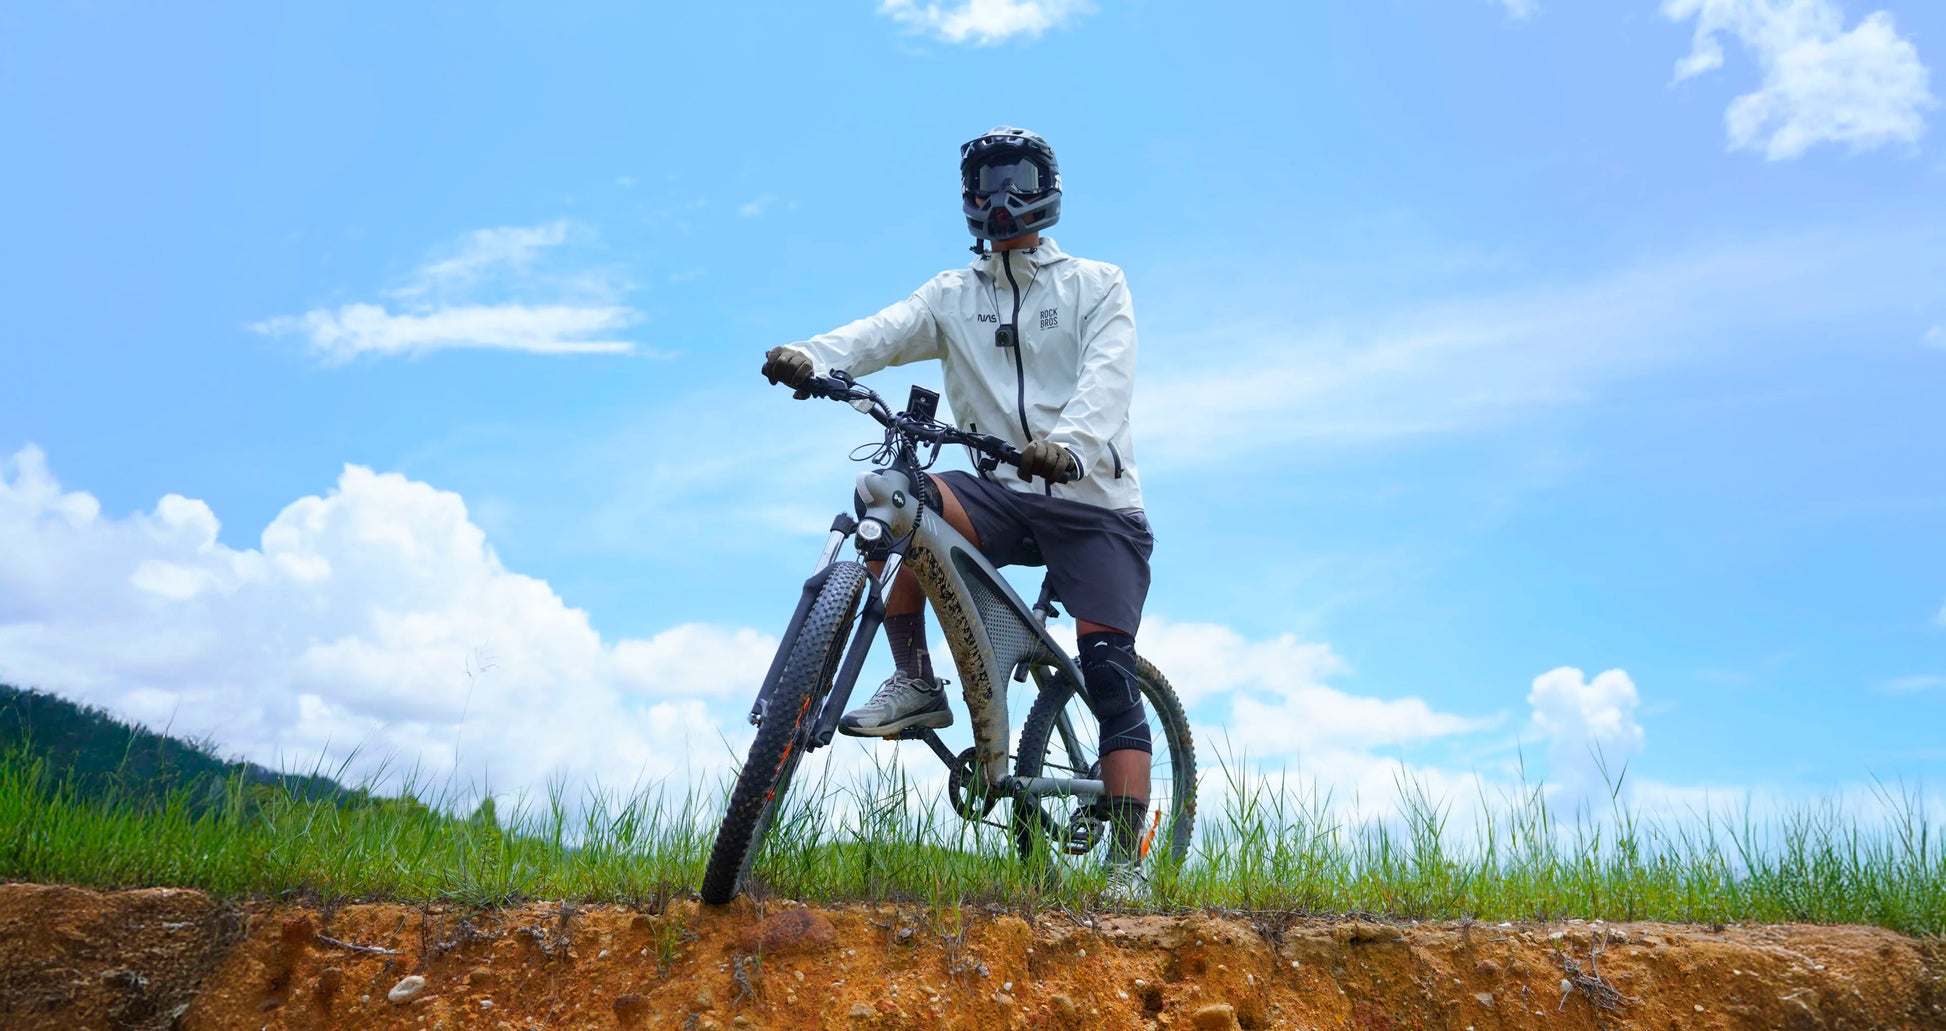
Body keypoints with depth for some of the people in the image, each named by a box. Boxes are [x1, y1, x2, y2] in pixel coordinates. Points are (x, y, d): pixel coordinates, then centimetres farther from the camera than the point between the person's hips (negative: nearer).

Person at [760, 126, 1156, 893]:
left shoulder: (1097, 285, 5)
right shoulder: (953, 295, 12)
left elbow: (1106, 378, -14)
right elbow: (883, 333, -8)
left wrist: (1068, 444, -36)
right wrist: (810, 356, -30)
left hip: (1092, 499, -2)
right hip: (1005, 494, 2)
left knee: (1109, 671, -13)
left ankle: (1127, 865, -9)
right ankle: (914, 682, -17)